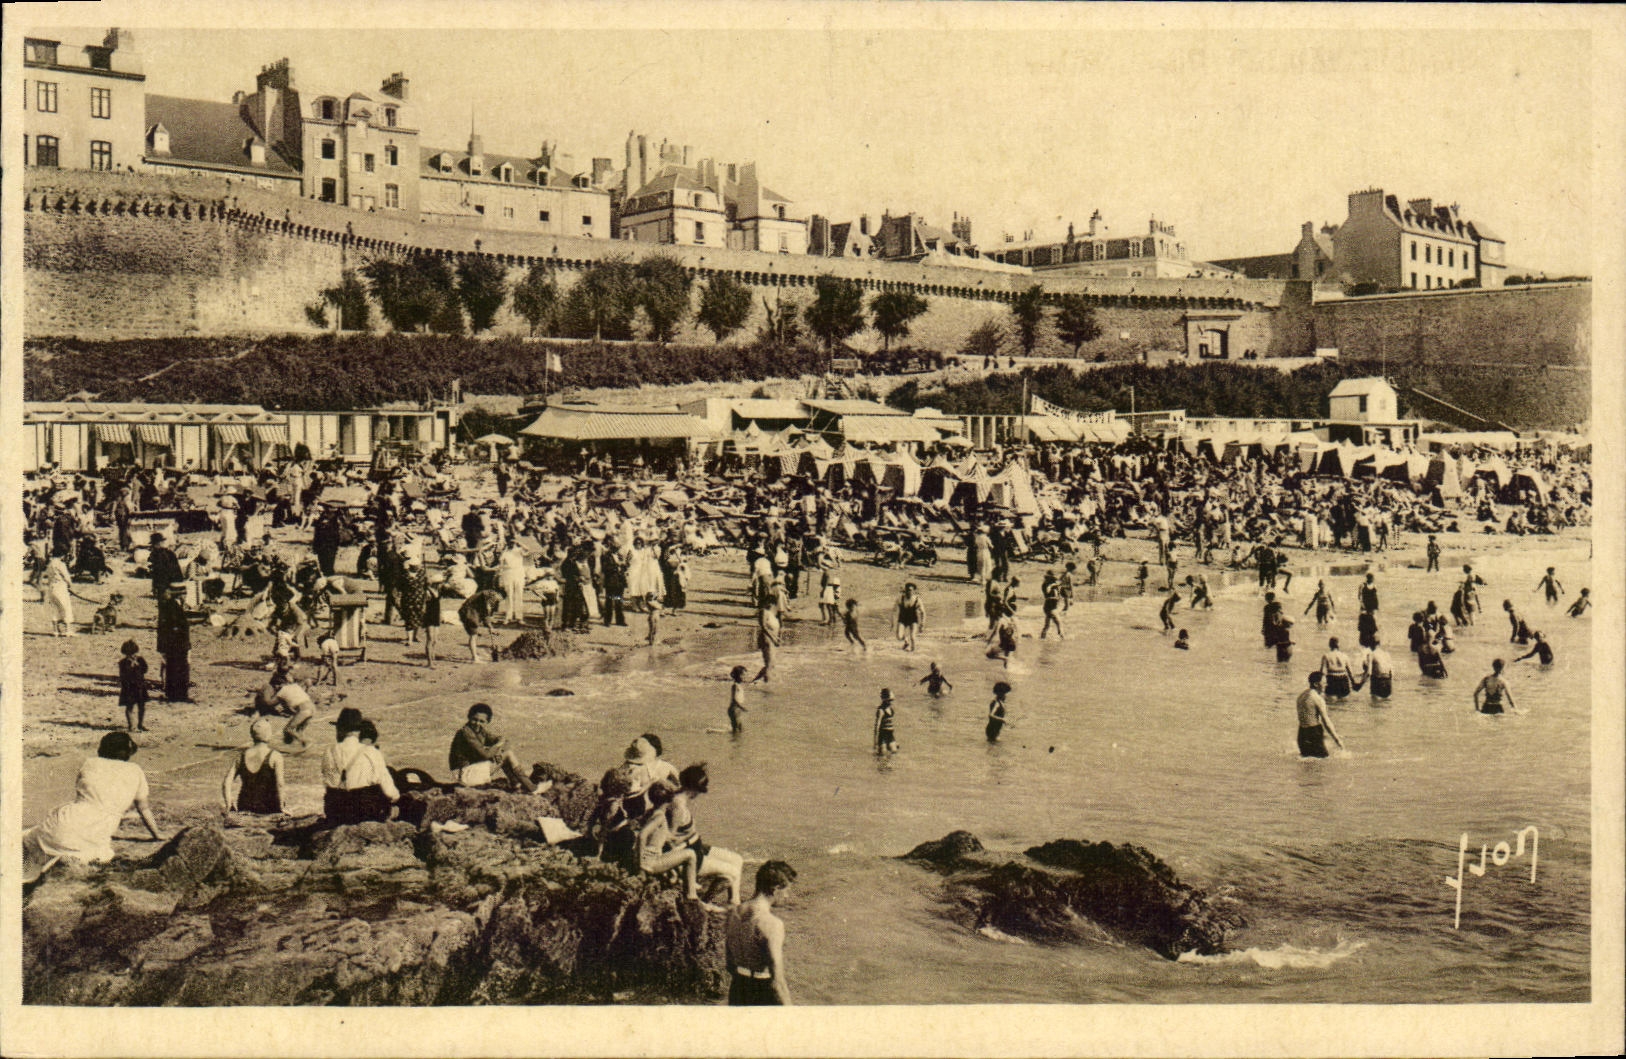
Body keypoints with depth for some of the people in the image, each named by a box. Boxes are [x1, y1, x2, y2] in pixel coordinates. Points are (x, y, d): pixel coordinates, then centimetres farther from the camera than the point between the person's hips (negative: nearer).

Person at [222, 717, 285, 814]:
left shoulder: (241, 755, 1)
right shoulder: (275, 756, -10)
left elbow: (226, 782, -2)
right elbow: (279, 784, -16)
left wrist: (228, 807, 7)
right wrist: (281, 808, -8)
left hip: (244, 807, 4)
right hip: (268, 808, -4)